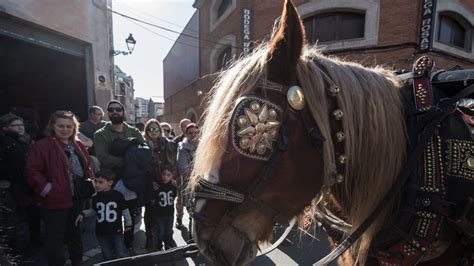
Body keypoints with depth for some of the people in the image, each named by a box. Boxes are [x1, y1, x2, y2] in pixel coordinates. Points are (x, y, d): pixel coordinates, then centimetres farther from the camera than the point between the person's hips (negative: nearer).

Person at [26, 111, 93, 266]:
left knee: (75, 232, 22)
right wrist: (46, 188, -22)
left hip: (77, 198, 7)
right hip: (55, 200, -6)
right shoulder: (42, 146, -11)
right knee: (55, 236, 8)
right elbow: (32, 170, -16)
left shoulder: (78, 146, 9)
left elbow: (87, 168, 15)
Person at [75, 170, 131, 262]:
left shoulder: (118, 195, -13)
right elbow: (94, 211, 18)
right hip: (101, 232, 4)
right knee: (107, 256, 17)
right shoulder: (96, 197, 0)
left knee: (122, 255, 3)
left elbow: (125, 211, -1)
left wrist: (128, 224, 6)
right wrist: (83, 214, 5)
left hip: (116, 231, -4)